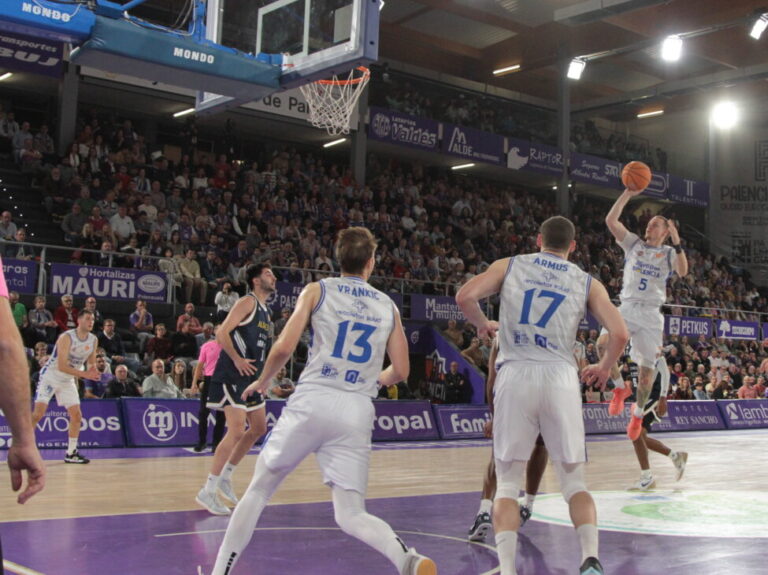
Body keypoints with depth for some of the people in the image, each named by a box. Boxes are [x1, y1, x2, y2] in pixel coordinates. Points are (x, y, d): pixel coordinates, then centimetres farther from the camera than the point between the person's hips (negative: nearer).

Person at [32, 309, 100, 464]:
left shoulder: (93, 340, -2)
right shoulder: (66, 337, -23)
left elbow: (91, 363, 11)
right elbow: (62, 366, -27)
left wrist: (93, 371, -13)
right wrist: (84, 374, -32)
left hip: (68, 381, 6)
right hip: (50, 377, -6)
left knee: (77, 416, 0)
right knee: (38, 413, -16)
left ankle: (71, 453, 9)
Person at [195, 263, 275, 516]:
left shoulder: (265, 310, 17)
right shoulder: (248, 302, -10)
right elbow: (222, 333, -19)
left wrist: (263, 375, 16)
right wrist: (237, 360, -20)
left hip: (251, 376, 10)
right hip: (232, 376, -10)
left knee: (259, 428, 12)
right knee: (237, 430, -15)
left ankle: (225, 476, 23)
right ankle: (208, 491, -9)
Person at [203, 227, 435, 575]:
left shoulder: (317, 291, 7)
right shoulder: (388, 306, 15)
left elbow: (284, 348, -3)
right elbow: (400, 371, 13)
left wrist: (262, 382, 15)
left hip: (313, 402, -2)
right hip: (358, 412, 2)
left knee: (258, 490, 15)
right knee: (350, 517, 6)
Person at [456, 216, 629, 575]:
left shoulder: (509, 266, 13)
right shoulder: (587, 283, 14)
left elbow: (465, 297, 0)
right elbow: (619, 334, 4)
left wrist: (483, 324, 20)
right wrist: (604, 368, 22)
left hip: (515, 375, 0)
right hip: (560, 378, 1)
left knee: (507, 483, 7)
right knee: (574, 481, 11)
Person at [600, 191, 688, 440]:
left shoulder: (669, 253, 8)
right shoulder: (633, 243, 11)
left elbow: (683, 272, -12)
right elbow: (610, 220, 0)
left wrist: (677, 243, -21)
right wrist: (627, 194, -7)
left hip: (651, 314, -1)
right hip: (626, 307, 1)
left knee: (647, 368, 1)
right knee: (602, 344, -26)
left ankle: (638, 412, 24)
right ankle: (620, 387, -3)